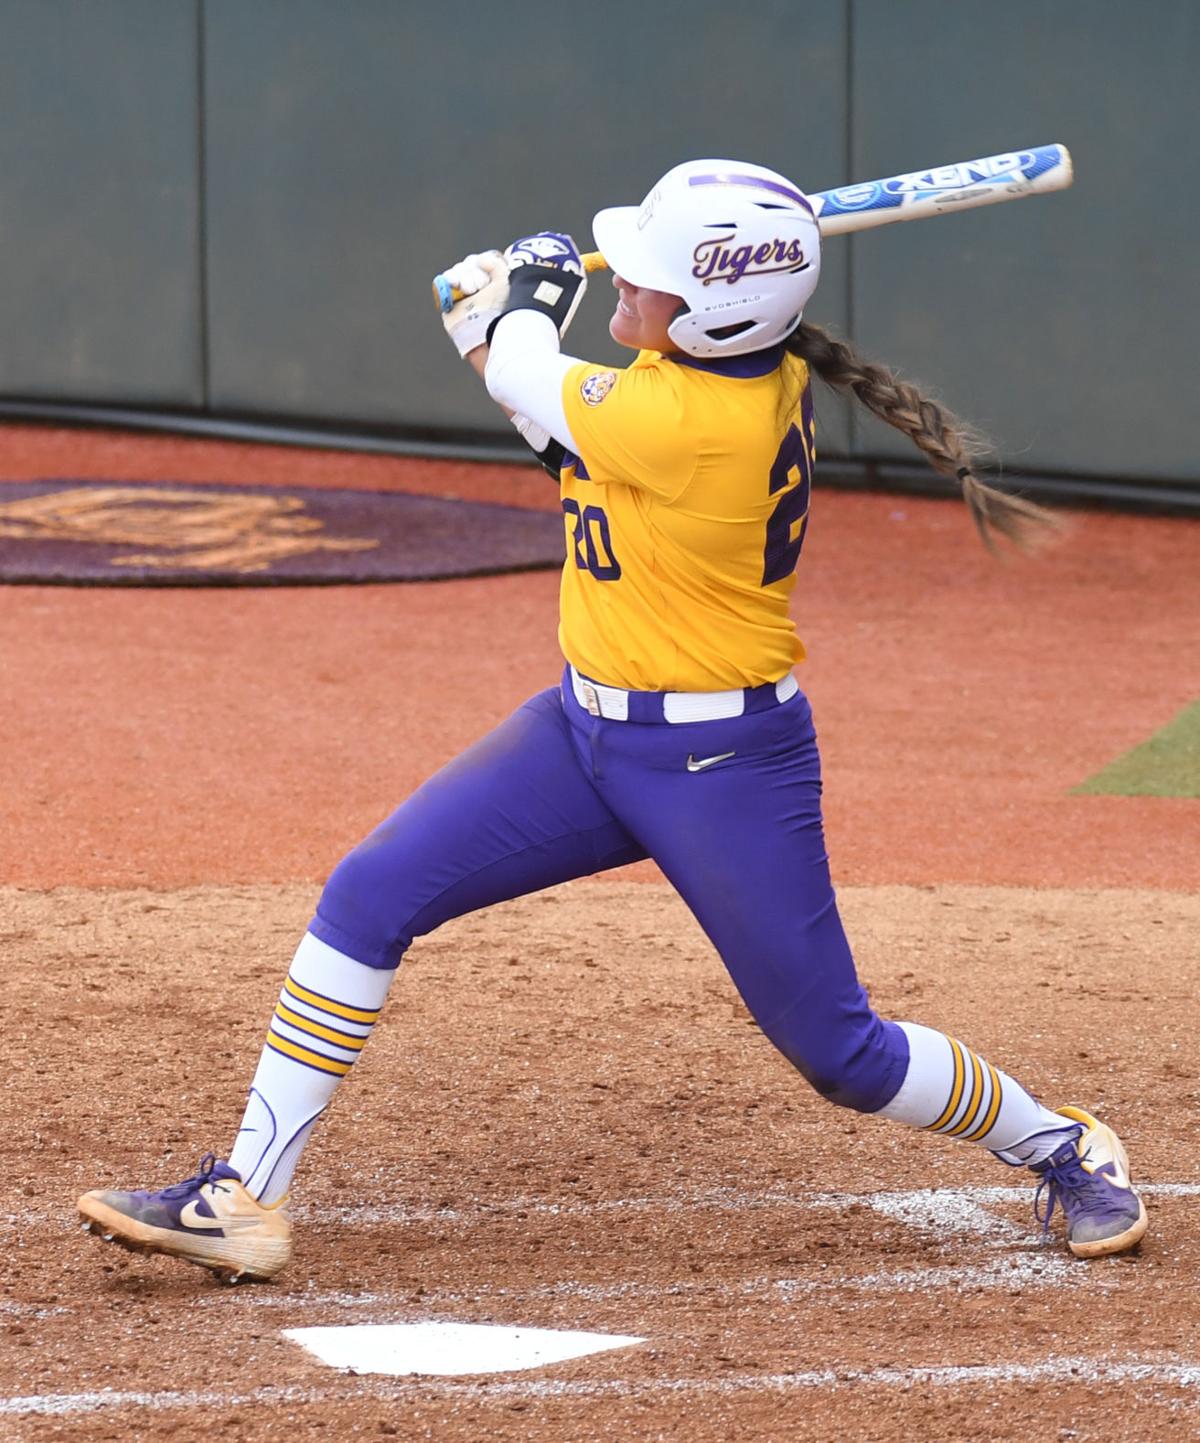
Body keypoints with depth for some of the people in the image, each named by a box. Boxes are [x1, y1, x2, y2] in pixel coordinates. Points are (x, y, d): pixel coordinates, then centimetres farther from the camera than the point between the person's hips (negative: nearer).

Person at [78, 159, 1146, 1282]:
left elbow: (526, 381, -10)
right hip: (588, 728, 9)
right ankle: (245, 1198, 1)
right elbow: (567, 423, 14)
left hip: (724, 772, -9)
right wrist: (512, 320, 0)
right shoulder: (765, 373, -4)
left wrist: (529, 294, 9)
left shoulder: (694, 422, -30)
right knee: (368, 895, -2)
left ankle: (1065, 1149, 29)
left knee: (837, 1051, 2)